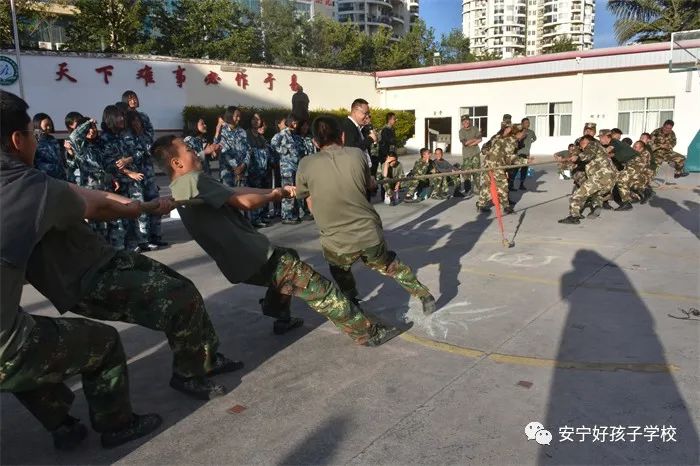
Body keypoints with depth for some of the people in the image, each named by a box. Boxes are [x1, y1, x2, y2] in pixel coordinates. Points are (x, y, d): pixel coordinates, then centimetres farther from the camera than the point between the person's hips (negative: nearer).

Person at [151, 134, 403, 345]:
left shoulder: (179, 189, 16)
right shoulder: (192, 180, -15)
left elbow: (236, 191, 13)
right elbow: (244, 201, -20)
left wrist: (277, 190, 9)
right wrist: (274, 195, 0)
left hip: (241, 260, 10)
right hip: (253, 259, -10)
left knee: (289, 257, 35)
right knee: (318, 287, -5)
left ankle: (282, 319, 37)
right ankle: (368, 333, 4)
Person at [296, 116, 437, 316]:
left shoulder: (306, 165, -4)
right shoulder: (357, 154, -1)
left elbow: (311, 206, 9)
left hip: (337, 243, -1)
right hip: (371, 235, 2)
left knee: (341, 274, 33)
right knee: (391, 265, 31)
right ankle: (424, 295, 32)